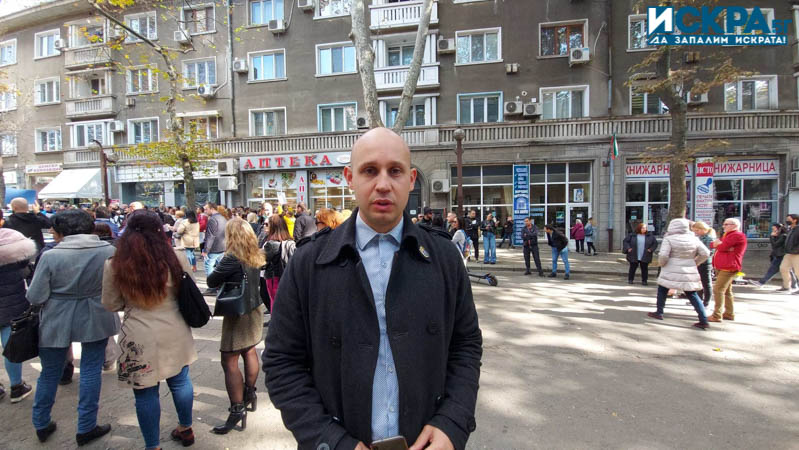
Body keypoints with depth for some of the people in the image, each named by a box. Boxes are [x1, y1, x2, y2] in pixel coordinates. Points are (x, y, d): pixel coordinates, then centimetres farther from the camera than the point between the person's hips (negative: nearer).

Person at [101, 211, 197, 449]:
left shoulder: (115, 265, -10)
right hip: (175, 334, 2)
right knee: (180, 381, 20)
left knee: (146, 392, 13)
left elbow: (110, 305, 3)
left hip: (140, 339, -2)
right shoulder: (176, 258, -11)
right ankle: (186, 430, 40)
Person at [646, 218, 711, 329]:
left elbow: (663, 255, -18)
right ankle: (703, 320, 8)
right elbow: (705, 253, 5)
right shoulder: (694, 239, 4)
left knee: (662, 290, 15)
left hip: (671, 272, -4)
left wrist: (661, 264, 1)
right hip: (690, 273, 4)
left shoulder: (669, 239, -11)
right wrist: (694, 263, 15)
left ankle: (659, 313, 19)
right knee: (692, 295, 12)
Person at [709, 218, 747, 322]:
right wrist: (719, 244, -8)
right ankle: (729, 313, 25)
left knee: (718, 290, -14)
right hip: (721, 267, 10)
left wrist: (717, 244, 5)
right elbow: (713, 244, 12)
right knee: (726, 291, 16)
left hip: (728, 268, -10)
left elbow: (722, 247, -16)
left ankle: (717, 315, -14)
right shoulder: (726, 235, 21)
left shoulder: (737, 235, -10)